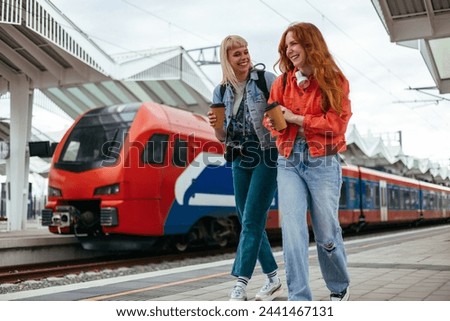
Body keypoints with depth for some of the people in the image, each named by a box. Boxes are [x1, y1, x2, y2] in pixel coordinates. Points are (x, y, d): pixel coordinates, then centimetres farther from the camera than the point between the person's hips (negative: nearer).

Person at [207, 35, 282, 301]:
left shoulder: (266, 79, -6)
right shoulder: (221, 91, 7)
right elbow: (223, 137, 10)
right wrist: (215, 126, -12)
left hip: (268, 156, -5)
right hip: (241, 159, 5)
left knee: (251, 221, -9)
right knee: (249, 222, 9)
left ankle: (240, 285, -6)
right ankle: (273, 279, 23)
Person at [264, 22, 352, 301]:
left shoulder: (335, 81, 0)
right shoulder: (283, 82, 9)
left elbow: (337, 123, -9)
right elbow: (271, 118, 13)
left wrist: (295, 118, -13)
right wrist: (274, 122, -11)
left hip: (323, 162, -2)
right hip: (289, 162, 3)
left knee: (326, 233, 7)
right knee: (293, 231, -9)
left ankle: (340, 288, 33)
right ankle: (299, 300, -4)